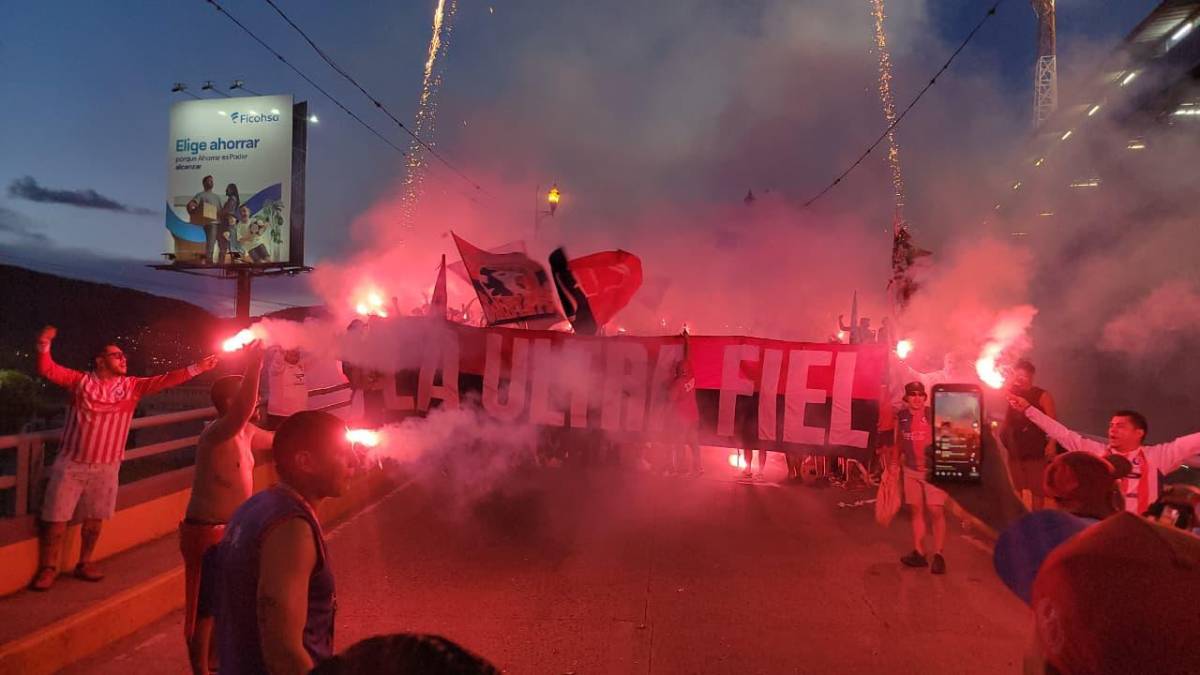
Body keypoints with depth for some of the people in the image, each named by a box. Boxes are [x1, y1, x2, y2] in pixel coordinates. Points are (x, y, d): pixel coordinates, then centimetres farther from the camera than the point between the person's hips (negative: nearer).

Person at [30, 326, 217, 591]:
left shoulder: (132, 386, 3)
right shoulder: (81, 381, -2)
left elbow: (165, 381, -4)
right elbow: (47, 370, -8)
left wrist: (195, 369, -15)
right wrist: (44, 345, -26)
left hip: (105, 467, 2)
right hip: (71, 464, -2)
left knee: (94, 518, 13)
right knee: (56, 517, 3)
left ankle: (84, 563, 30)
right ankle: (48, 568, 18)